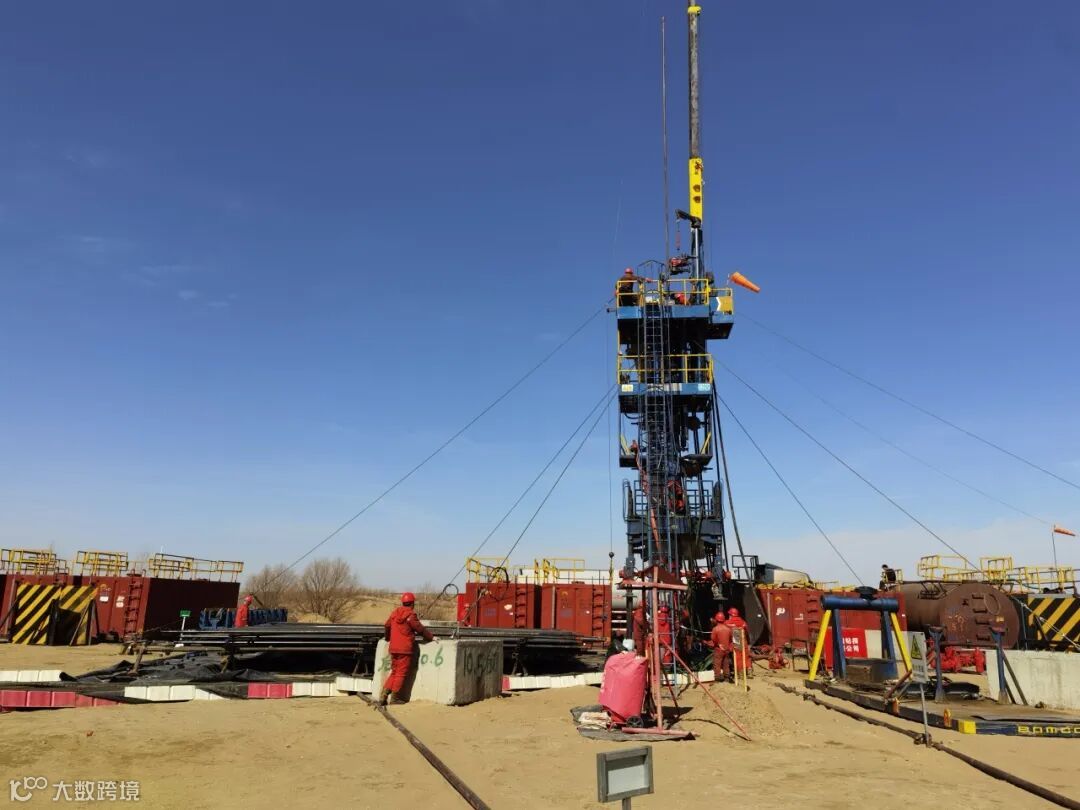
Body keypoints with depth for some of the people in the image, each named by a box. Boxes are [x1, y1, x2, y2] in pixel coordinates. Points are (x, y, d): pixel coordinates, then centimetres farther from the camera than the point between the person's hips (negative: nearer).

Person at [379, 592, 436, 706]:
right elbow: (420, 629, -8)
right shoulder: (411, 615, -11)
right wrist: (431, 637, 6)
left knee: (394, 672, 16)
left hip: (393, 648, 7)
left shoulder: (395, 612, 9)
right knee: (401, 673, 2)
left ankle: (383, 695, 7)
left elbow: (387, 626, 18)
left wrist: (387, 637, 37)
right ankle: (393, 697, 3)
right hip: (405, 649, -7)